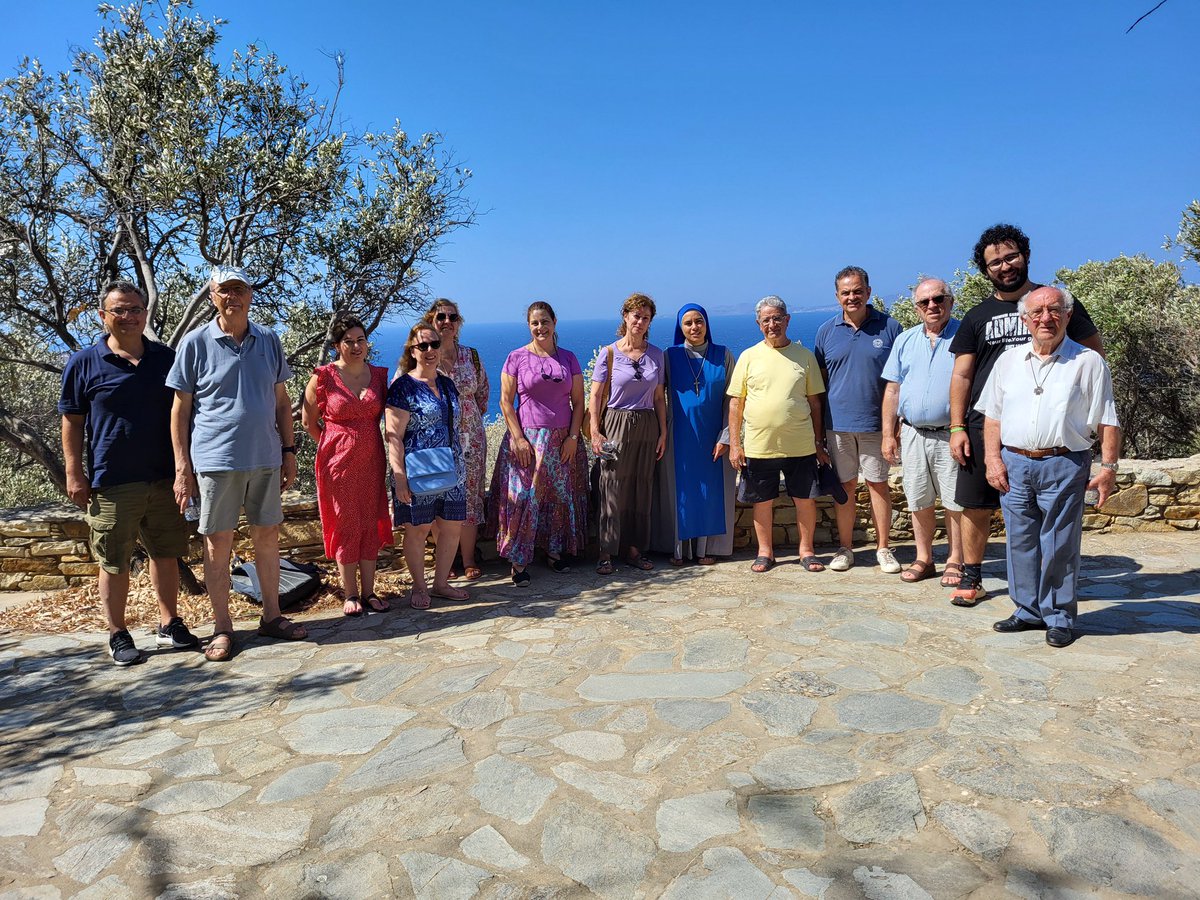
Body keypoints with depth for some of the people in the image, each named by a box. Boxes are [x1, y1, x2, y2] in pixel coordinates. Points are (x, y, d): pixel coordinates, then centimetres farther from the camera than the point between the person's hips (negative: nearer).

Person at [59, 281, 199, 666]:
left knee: (166, 554, 11)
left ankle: (169, 624, 24)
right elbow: (72, 421, 2)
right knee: (114, 563, 5)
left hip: (165, 477, 3)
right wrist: (74, 474, -4)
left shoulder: (166, 358, 7)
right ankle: (118, 635, 18)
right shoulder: (84, 363, 0)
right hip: (112, 482, -3)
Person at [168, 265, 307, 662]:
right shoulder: (195, 343, -1)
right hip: (215, 460, -3)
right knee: (217, 543, 3)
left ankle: (271, 616, 23)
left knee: (267, 536, 10)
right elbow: (180, 410, -1)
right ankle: (222, 628, 14)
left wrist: (289, 451, 8)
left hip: (265, 458, 3)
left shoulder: (269, 341, 8)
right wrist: (182, 468, -6)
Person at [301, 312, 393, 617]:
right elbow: (308, 421, 3)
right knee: (345, 525, 2)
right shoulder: (323, 377, -5)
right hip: (338, 462, -3)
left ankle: (368, 592, 15)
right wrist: (331, 445, 4)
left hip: (371, 460, 3)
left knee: (371, 524, 6)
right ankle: (350, 595, 12)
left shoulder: (379, 375, 5)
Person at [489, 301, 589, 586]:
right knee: (523, 498, -5)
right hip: (527, 438, -3)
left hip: (563, 440, 3)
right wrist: (518, 438, -11)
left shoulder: (568, 358, 6)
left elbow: (578, 402, 6)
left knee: (561, 496, 9)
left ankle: (555, 551, 24)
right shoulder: (516, 358, -2)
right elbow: (506, 402, -4)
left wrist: (573, 436, -4)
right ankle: (519, 561, 3)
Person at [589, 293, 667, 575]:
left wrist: (663, 432, 6)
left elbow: (659, 397, 11)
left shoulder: (655, 354, 8)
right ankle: (606, 552, 5)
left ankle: (633, 549, 17)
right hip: (616, 426, -4)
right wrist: (595, 432, -10)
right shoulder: (609, 353, -2)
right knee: (613, 490, -3)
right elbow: (596, 395, -3)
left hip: (647, 427, 4)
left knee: (642, 489, 7)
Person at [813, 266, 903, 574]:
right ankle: (845, 548, 18)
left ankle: (883, 549, 17)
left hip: (876, 422, -1)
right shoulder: (826, 331, 5)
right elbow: (819, 380, 9)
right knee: (845, 485, 8)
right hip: (838, 423, 2)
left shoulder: (889, 327, 0)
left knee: (878, 484, 6)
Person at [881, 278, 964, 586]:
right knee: (919, 501, 10)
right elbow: (892, 390, 11)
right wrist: (888, 434, 6)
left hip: (951, 434, -4)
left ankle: (955, 561, 16)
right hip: (912, 433, 4)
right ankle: (923, 559, 22)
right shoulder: (905, 341, 11)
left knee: (955, 502, 3)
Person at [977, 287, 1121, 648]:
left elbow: (1107, 422, 1)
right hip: (1013, 464, 3)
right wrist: (992, 458, 2)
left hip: (1063, 466, -3)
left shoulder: (1088, 362, 2)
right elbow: (992, 414, 12)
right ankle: (1029, 611, 23)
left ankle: (1059, 618, 15)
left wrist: (1108, 468, -5)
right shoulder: (1008, 360, 11)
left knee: (1059, 546, 1)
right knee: (1020, 543, 9)